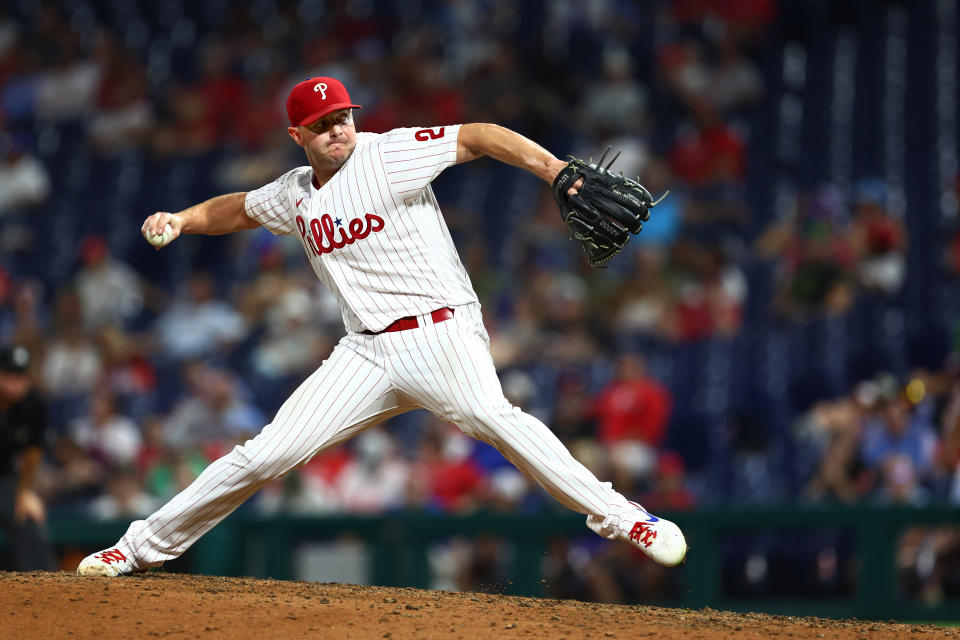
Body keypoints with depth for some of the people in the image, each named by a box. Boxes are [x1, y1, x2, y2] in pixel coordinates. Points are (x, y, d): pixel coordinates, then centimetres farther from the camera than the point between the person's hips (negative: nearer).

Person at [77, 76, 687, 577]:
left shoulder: (390, 154, -3)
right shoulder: (295, 195, 15)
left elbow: (478, 137, -10)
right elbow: (236, 209, 33)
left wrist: (558, 172, -23)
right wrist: (179, 220, 15)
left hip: (441, 334, -5)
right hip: (367, 352, 5)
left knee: (489, 415, -34)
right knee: (266, 454, 0)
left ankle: (618, 517, -37)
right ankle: (147, 544, 13)